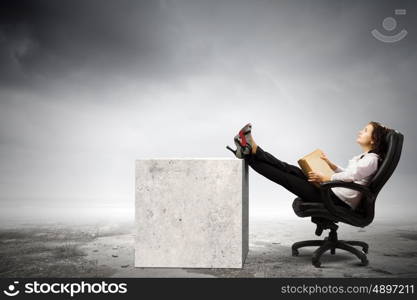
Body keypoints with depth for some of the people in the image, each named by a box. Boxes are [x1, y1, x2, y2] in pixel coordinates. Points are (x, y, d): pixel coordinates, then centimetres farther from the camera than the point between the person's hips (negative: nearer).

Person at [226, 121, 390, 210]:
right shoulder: (364, 157, 19)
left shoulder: (371, 159, -12)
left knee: (286, 178, -10)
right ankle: (250, 151, -3)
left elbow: (350, 176, -26)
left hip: (340, 201, -9)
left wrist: (325, 178, -19)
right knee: (289, 169, 0)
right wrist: (330, 164, 19)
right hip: (335, 194, 9)